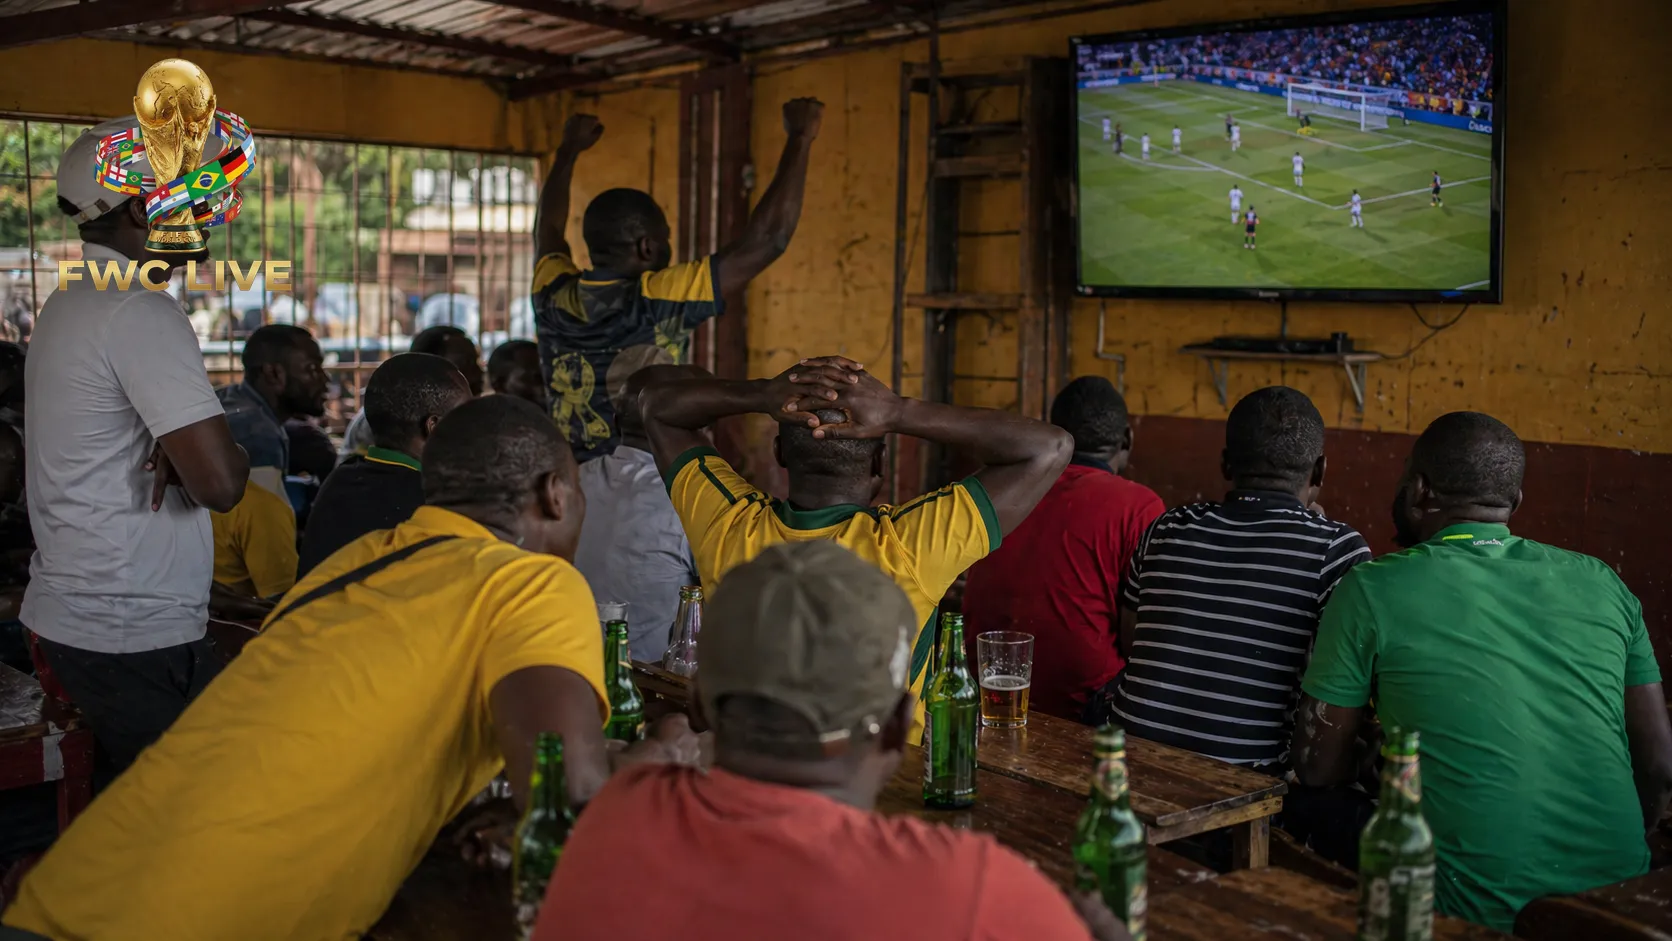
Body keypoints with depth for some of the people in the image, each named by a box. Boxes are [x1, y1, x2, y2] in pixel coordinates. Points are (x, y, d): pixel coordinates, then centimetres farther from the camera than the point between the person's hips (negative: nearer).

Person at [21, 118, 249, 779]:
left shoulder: (71, 302, 15)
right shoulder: (138, 311, -17)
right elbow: (220, 482, -26)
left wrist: (175, 451, 0)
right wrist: (233, 453, -3)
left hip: (70, 617, 10)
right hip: (133, 635, -10)